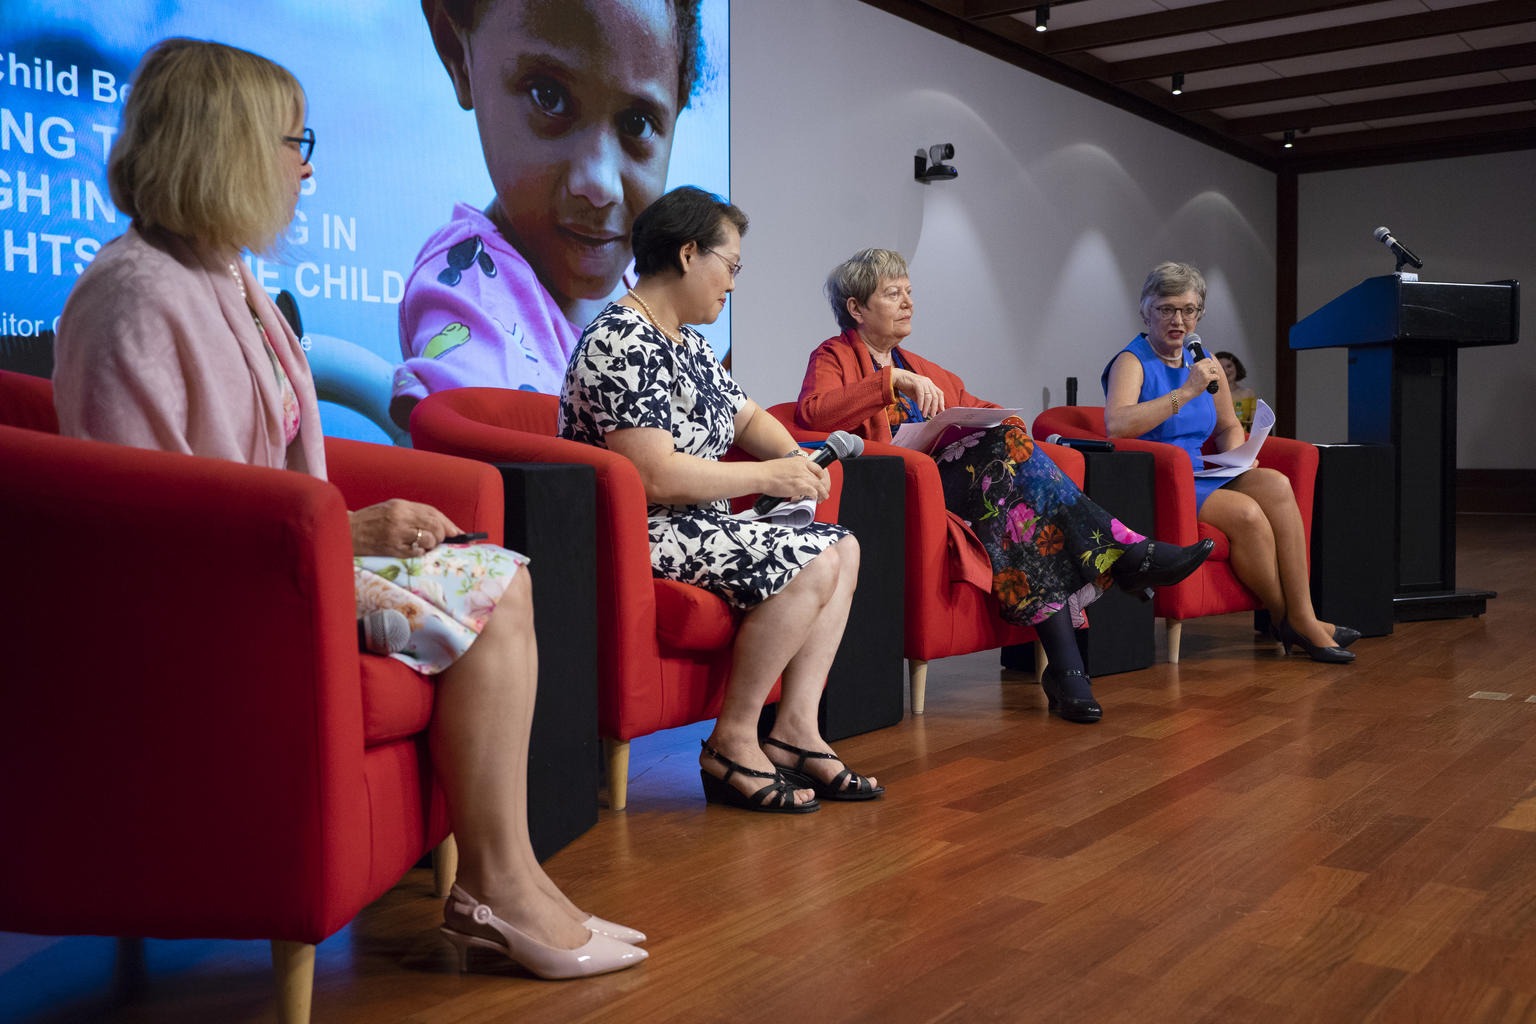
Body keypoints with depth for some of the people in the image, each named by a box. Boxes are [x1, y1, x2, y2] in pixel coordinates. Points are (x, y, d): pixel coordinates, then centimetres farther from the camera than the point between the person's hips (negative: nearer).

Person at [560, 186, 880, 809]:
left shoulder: (689, 344, 15)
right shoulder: (620, 344, -18)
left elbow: (747, 418, 26)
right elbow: (656, 477, -27)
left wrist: (796, 459, 3)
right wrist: (769, 478, -18)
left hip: (699, 525, 11)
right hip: (636, 537, -11)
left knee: (842, 547, 4)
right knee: (811, 566, -23)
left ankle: (795, 731, -1)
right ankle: (732, 746, -12)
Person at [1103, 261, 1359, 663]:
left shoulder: (1205, 363, 15)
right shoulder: (1132, 362, -6)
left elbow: (1229, 427, 29)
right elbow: (1116, 424, -27)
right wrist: (1185, 393, -27)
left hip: (1202, 479, 7)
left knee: (1275, 483, -22)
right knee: (1245, 511, -28)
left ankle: (1302, 617, -21)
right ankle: (1287, 620, -8)